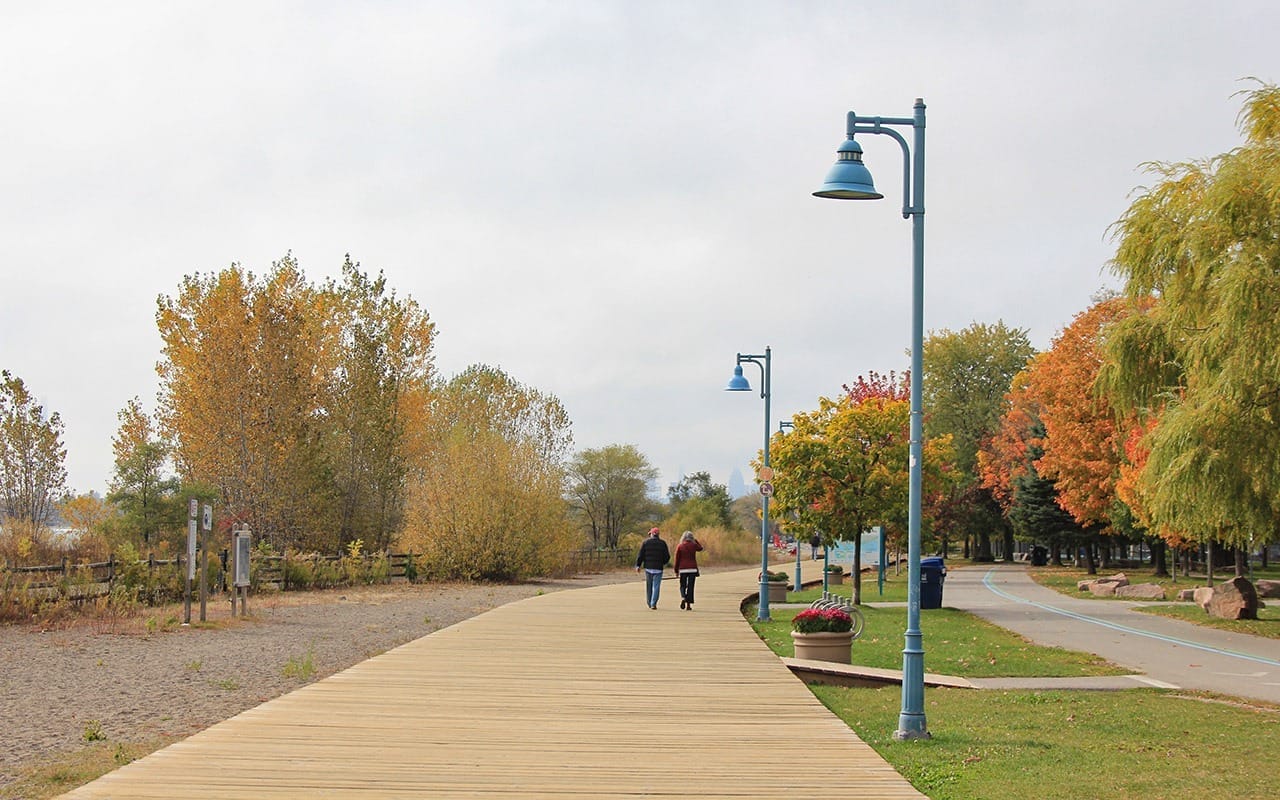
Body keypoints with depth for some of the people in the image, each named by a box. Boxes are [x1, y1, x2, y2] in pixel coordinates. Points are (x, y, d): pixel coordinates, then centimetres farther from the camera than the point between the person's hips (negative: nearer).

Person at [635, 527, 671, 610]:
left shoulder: (646, 542, 1)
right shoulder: (662, 543, 0)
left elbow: (641, 555, -2)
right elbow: (667, 556, 2)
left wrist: (638, 565, 5)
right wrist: (664, 563, 21)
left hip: (648, 567, 1)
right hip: (658, 568, -1)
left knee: (649, 586, 14)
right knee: (656, 587, -1)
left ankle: (649, 603, 20)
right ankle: (653, 604, -9)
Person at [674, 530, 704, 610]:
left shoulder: (679, 546, -2)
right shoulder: (694, 545, -2)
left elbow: (677, 559, -1)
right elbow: (700, 548, 21)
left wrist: (676, 570, 6)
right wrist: (696, 540, 26)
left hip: (683, 569, 0)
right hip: (692, 568, 0)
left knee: (683, 586, 12)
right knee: (690, 586, 5)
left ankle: (683, 598, -16)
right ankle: (688, 605, 3)